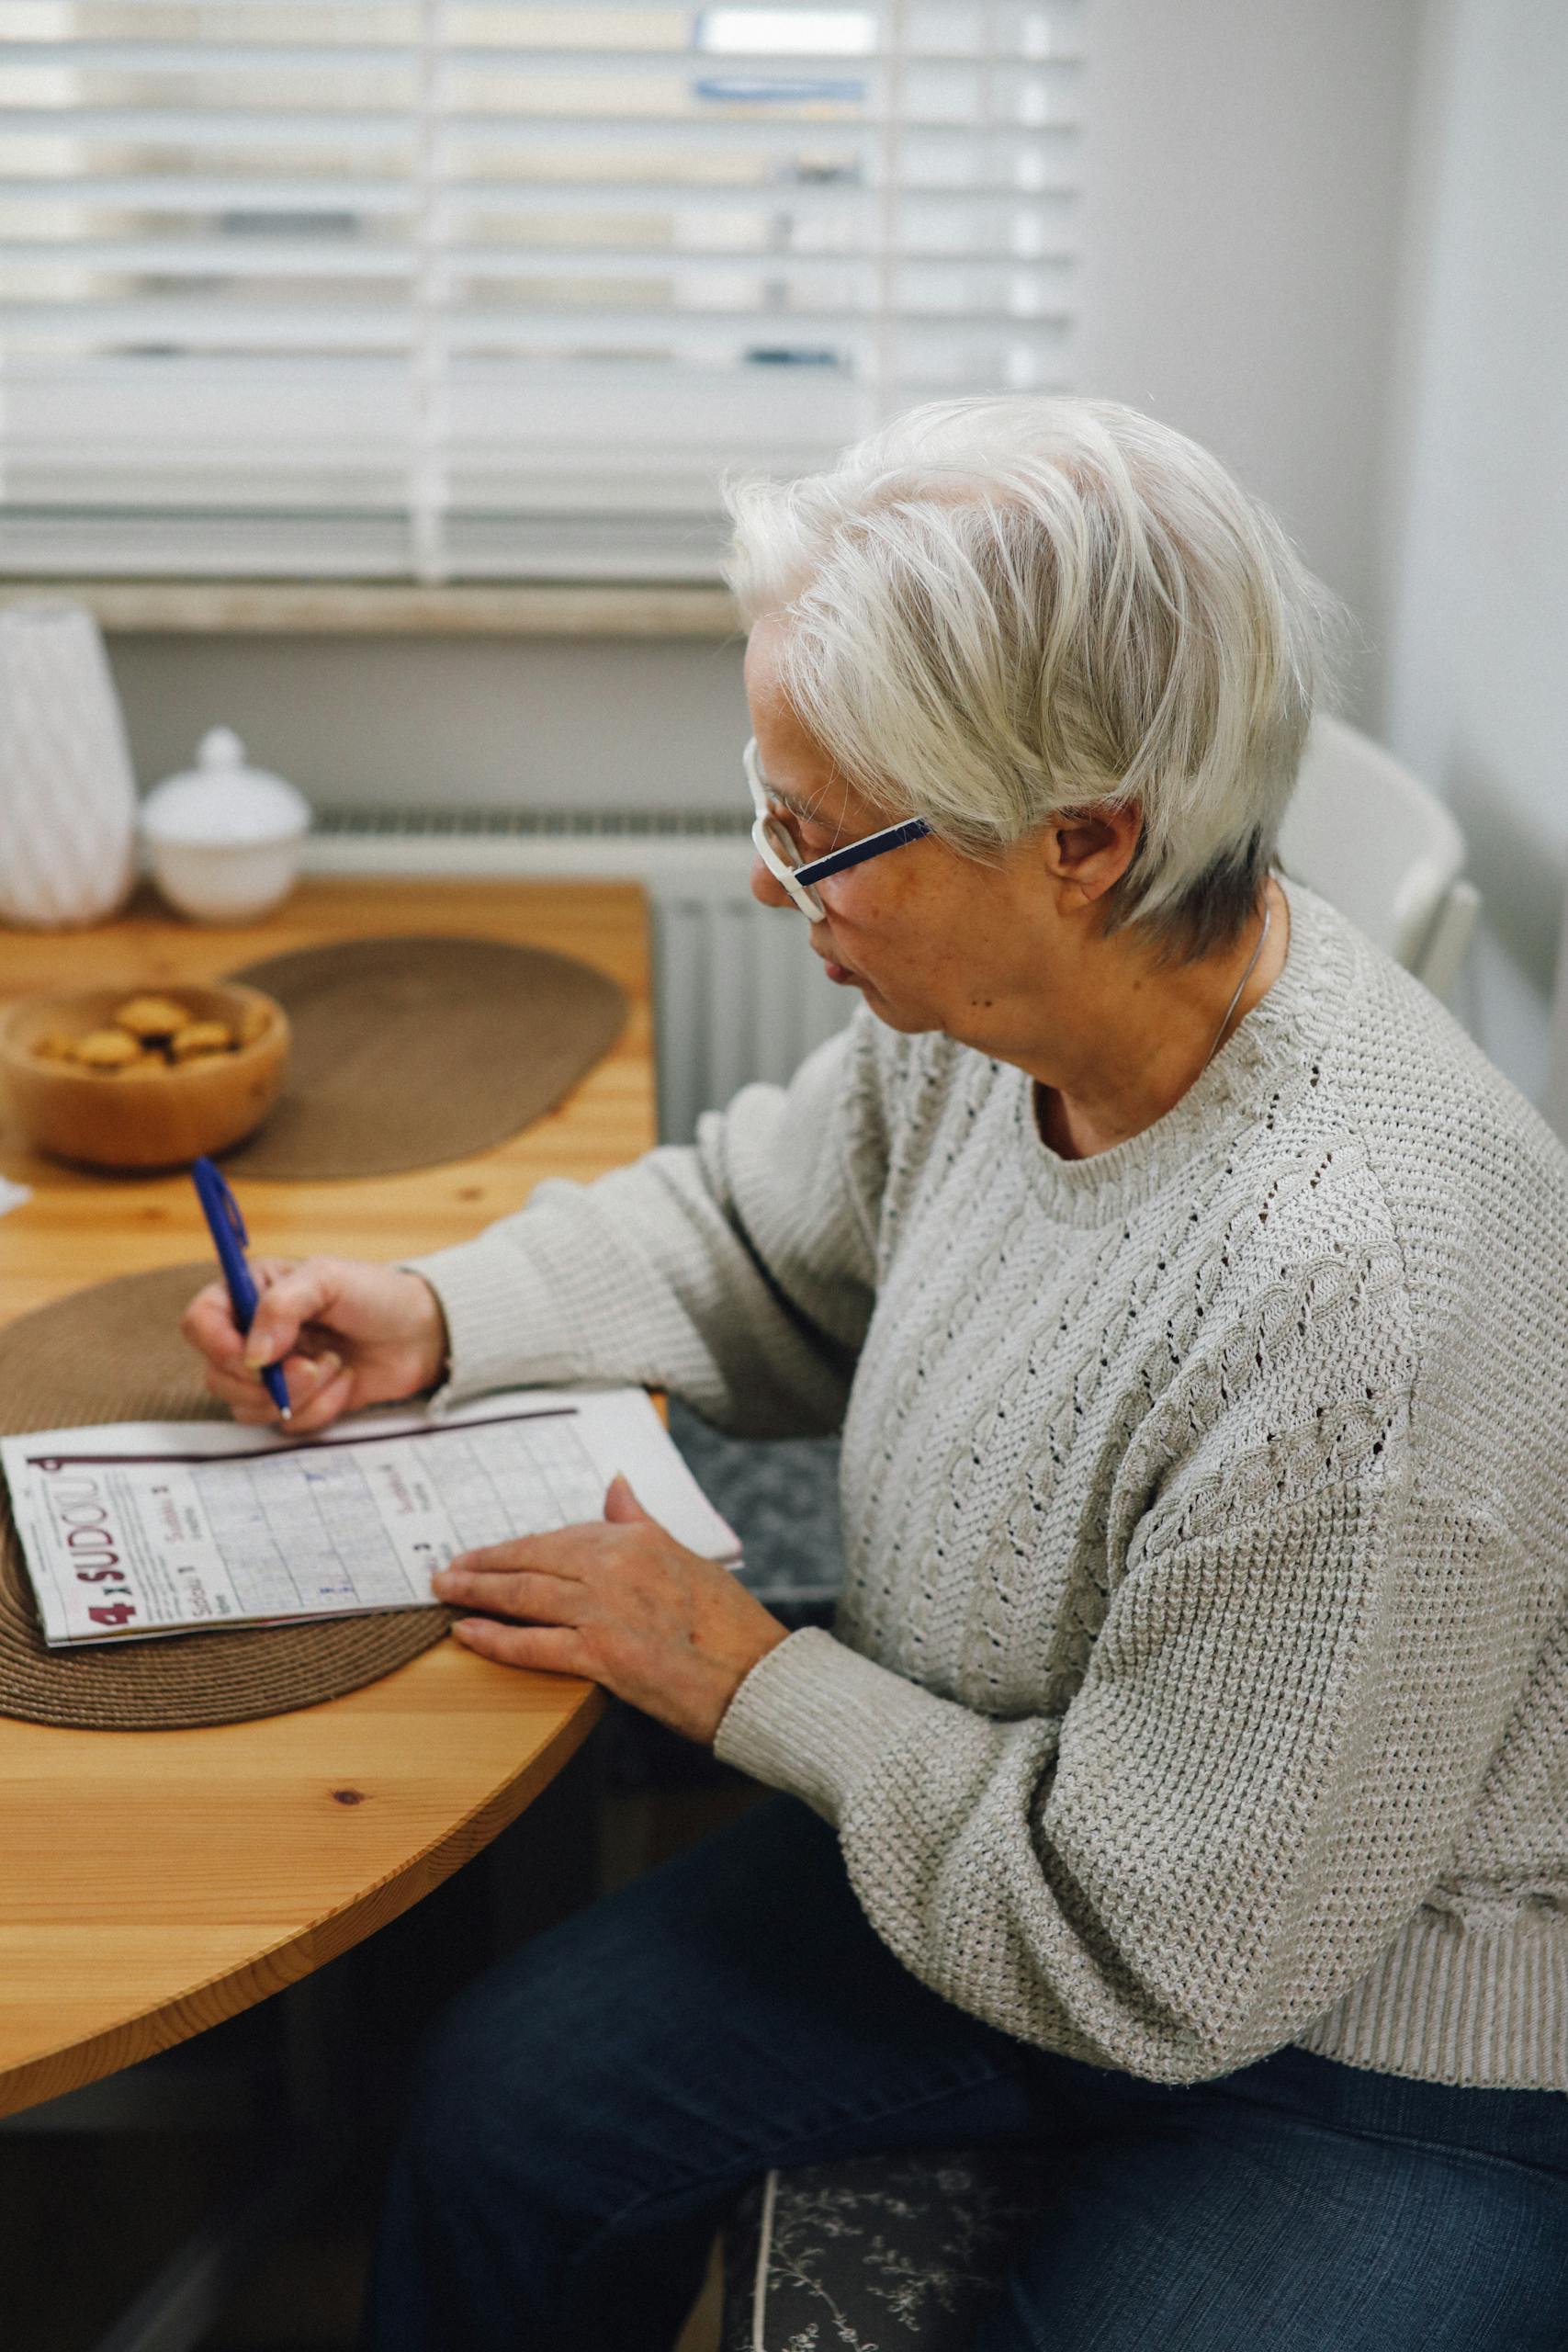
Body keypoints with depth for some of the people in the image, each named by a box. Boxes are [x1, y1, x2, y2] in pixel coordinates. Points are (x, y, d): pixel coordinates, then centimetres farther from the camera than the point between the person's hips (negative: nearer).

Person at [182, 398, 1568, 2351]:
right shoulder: (996, 1007, -13)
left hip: (1389, 2068, -6)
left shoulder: (1359, 1318, -38)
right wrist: (441, 1316, -3)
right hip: (1016, 1837, 7)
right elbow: (753, 1234, 11)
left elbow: (1148, 1957, -26)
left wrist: (744, 1679, -17)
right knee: (512, 2091, 2)